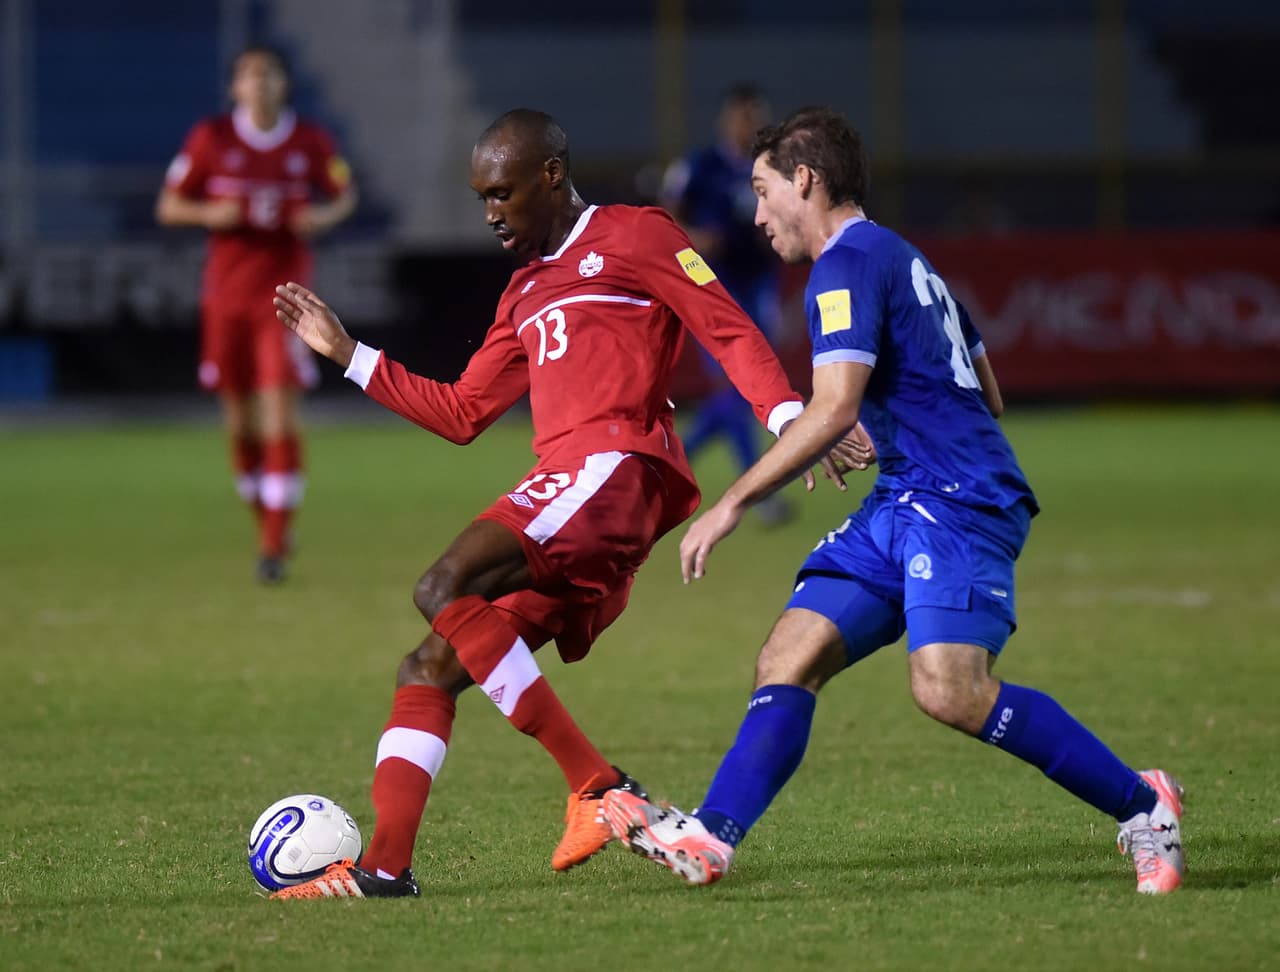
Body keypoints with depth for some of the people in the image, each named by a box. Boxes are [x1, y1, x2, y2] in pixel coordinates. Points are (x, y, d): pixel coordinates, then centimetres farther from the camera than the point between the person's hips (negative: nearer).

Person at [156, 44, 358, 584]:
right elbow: (168, 205, 4)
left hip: (284, 295, -2)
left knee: (280, 413, -13)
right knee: (240, 422, 8)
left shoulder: (311, 142, -1)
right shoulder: (210, 139, -1)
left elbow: (346, 193, 14)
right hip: (225, 296, 2)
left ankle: (275, 545, -12)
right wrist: (209, 213, -17)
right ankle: (267, 523, 29)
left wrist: (326, 215, -9)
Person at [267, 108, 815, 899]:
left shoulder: (633, 237, 6)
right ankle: (384, 866, 0)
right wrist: (349, 354, 30)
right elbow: (461, 414, 32)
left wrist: (787, 417, -18)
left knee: (447, 588, -26)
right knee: (429, 671, 3)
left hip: (617, 467, -9)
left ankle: (598, 786, -27)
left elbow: (730, 331, -2)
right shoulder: (526, 294, 30)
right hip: (564, 493, 9)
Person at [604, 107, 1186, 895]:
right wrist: (878, 438, 28)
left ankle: (1141, 805, -14)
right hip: (905, 505, 11)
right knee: (787, 663, -1)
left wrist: (733, 504, -16)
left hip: (957, 504, -11)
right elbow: (985, 396, 28)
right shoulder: (901, 259, 23)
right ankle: (710, 839, -11)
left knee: (950, 690, -25)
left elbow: (835, 408, -20)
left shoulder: (850, 262, -8)